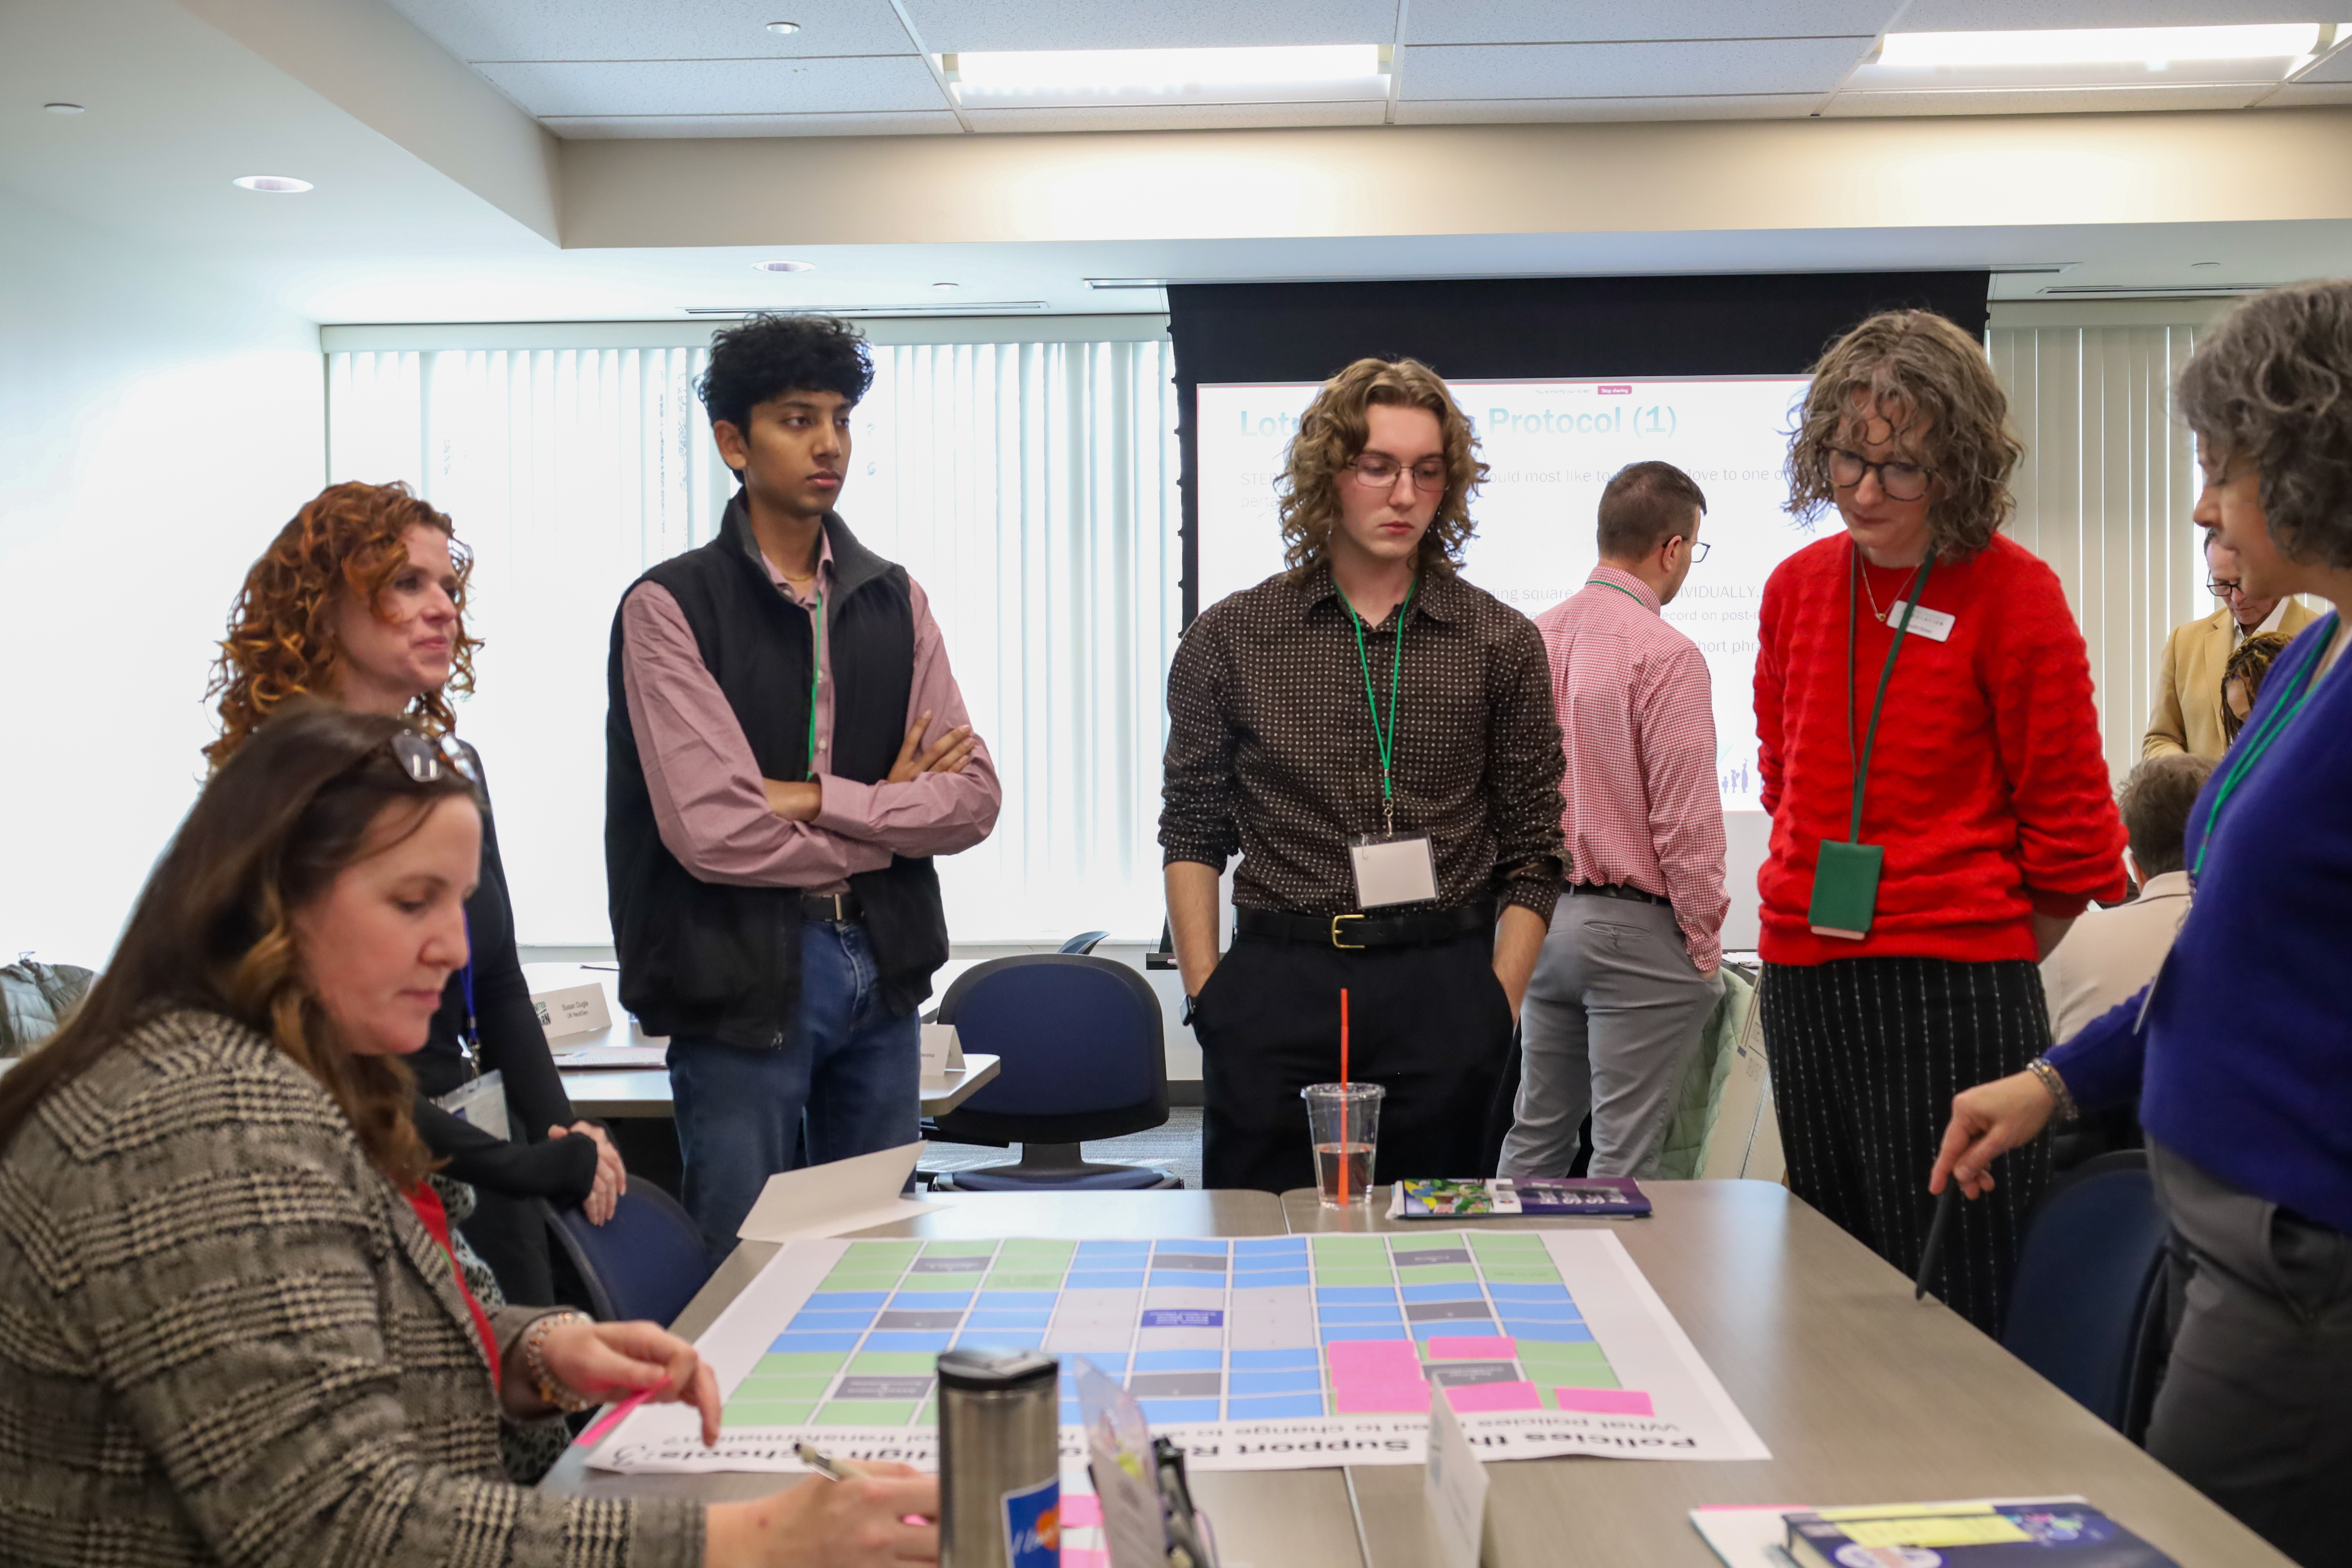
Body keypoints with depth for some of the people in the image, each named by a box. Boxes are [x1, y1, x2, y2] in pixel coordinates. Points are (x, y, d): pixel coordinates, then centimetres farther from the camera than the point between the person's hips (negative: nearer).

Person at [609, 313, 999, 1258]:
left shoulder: (894, 601, 9)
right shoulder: (670, 605, -7)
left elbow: (973, 799, 0)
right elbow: (711, 830, -18)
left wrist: (817, 799, -13)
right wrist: (889, 812, -5)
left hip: (880, 968, 5)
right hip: (742, 978, -5)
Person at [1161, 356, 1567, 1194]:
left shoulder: (1501, 644, 6)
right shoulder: (1229, 639, 5)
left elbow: (1534, 851, 8)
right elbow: (1193, 831, 8)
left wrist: (1497, 1004, -1)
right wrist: (1206, 993, 0)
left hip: (1443, 993, 1)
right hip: (1275, 986, 0)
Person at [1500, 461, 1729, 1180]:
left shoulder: (1536, 637, 6)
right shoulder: (1665, 654, -15)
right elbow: (1685, 821, -15)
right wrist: (1704, 945, -4)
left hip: (1543, 920, 7)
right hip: (1636, 930, -7)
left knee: (1536, 1135, 15)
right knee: (1624, 1160, 1)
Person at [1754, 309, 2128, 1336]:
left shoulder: (2013, 594, -6)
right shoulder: (1796, 587, 9)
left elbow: (2067, 810, -2)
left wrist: (1988, 962, 2)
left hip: (1956, 985, -5)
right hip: (1802, 981, 6)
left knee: (1959, 1305, -2)